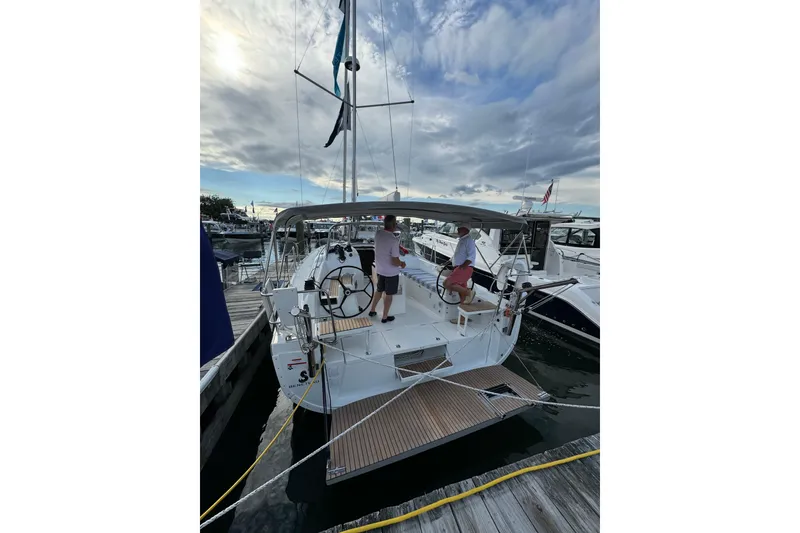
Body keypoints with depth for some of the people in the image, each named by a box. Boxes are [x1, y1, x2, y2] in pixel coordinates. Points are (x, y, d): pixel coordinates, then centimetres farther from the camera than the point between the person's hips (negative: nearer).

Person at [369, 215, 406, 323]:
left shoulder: (377, 233, -6)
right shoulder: (394, 240, -28)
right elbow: (395, 262, -25)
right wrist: (402, 264, -6)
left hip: (380, 270, 6)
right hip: (391, 273, -6)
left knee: (379, 290, 26)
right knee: (388, 295, 12)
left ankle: (372, 311, 41)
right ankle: (385, 317, 28)